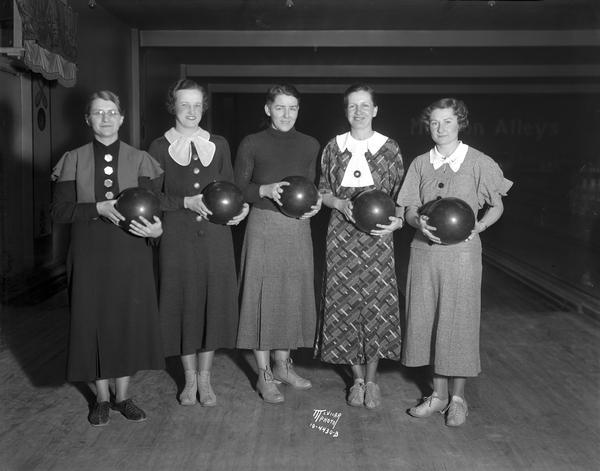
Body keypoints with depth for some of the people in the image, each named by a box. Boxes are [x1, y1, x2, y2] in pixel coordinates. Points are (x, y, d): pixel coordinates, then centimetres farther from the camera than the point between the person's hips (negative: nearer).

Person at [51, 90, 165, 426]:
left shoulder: (139, 159, 4)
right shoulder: (74, 160, 4)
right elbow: (60, 211, -2)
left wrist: (156, 228, -23)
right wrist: (99, 208, -17)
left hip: (131, 252, 0)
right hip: (90, 254, 0)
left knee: (131, 321, 3)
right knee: (94, 321, 4)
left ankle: (123, 396, 20)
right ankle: (102, 398, 21)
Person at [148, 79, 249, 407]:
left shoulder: (219, 145, 7)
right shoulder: (159, 148, -1)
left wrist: (241, 206, -6)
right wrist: (186, 202, -16)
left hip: (215, 235, 2)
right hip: (178, 237, -2)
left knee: (214, 302, 5)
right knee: (184, 302, 5)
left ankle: (205, 377, 21)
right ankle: (190, 378, 23)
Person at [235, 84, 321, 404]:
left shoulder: (310, 145, 9)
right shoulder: (252, 144, 0)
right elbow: (238, 188, 1)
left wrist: (316, 203, -4)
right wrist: (265, 190, -17)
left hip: (298, 229, 4)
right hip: (264, 227, -3)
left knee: (293, 295, 9)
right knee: (263, 295, -1)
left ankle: (283, 364, 26)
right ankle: (264, 375, 9)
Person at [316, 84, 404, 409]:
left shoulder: (389, 148, 2)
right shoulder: (333, 148, 6)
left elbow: (401, 194, 6)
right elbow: (322, 191, 12)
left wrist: (398, 221, -12)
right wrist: (340, 203, -7)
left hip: (377, 236, -1)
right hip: (341, 235, 2)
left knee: (376, 303, -2)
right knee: (345, 304, 3)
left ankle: (372, 380, 15)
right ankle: (357, 378, 19)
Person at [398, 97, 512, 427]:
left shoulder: (480, 163, -1)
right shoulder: (420, 164, 8)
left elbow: (496, 206, 6)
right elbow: (410, 210, 8)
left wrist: (478, 226, -12)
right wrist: (419, 222, -15)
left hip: (462, 250, -3)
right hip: (424, 249, 3)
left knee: (458, 320, 0)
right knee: (426, 319, 6)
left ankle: (457, 398, 15)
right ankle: (439, 393, 20)